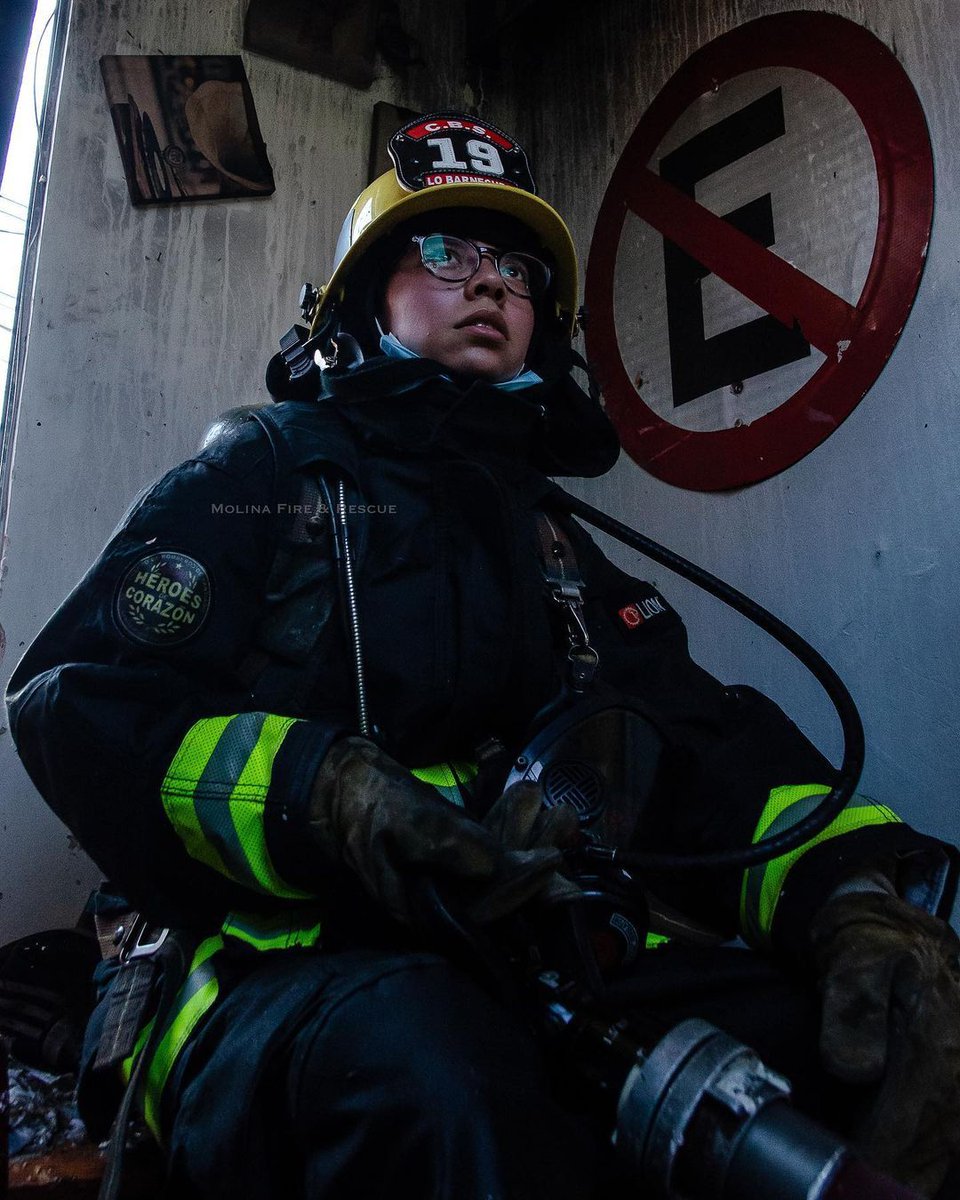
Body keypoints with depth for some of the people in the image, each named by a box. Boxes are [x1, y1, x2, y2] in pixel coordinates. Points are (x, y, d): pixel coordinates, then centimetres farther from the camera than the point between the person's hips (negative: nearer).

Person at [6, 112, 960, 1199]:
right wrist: (319, 792, -22)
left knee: (853, 1046, -20)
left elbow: (711, 744, 10)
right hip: (296, 962, -3)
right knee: (432, 1064, -38)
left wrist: (857, 892, -12)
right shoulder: (264, 468, 11)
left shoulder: (555, 539, 24)